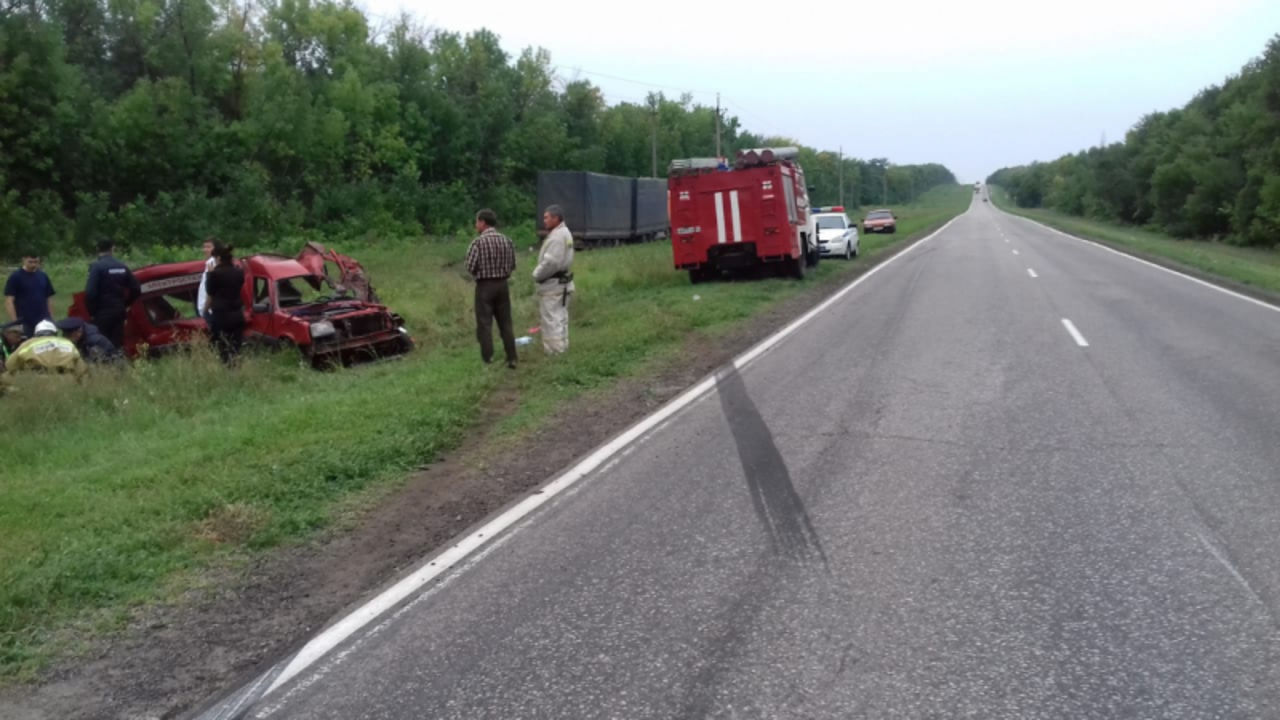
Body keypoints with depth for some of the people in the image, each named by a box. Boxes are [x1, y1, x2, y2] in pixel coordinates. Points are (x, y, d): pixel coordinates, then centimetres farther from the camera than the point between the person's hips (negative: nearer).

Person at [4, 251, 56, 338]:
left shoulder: (43, 276, 10)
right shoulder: (15, 277, -4)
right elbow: (9, 301, -7)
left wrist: (51, 320, 8)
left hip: (44, 322, 4)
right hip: (24, 324, -4)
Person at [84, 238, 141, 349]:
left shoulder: (96, 266, -11)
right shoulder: (122, 266, 5)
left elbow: (90, 292, -19)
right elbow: (136, 289, 6)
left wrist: (91, 311, -6)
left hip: (103, 312, -5)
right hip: (119, 311, 5)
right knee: (118, 344, 10)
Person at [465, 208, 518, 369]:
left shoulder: (478, 242, -13)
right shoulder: (507, 240, 2)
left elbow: (470, 267, -13)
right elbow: (512, 265, 6)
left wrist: (479, 273, 8)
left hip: (485, 286, -4)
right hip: (502, 285, 5)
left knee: (485, 324, 3)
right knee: (506, 323, 11)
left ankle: (488, 360, 3)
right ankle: (511, 358, 12)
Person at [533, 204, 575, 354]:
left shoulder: (557, 236, -19)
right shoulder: (565, 233, 15)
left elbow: (550, 262, -25)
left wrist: (537, 274, -10)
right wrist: (539, 273, 11)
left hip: (553, 286, -10)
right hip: (562, 283, 10)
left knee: (552, 319, -5)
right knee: (560, 318, 16)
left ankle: (554, 350, -1)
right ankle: (562, 346, 23)